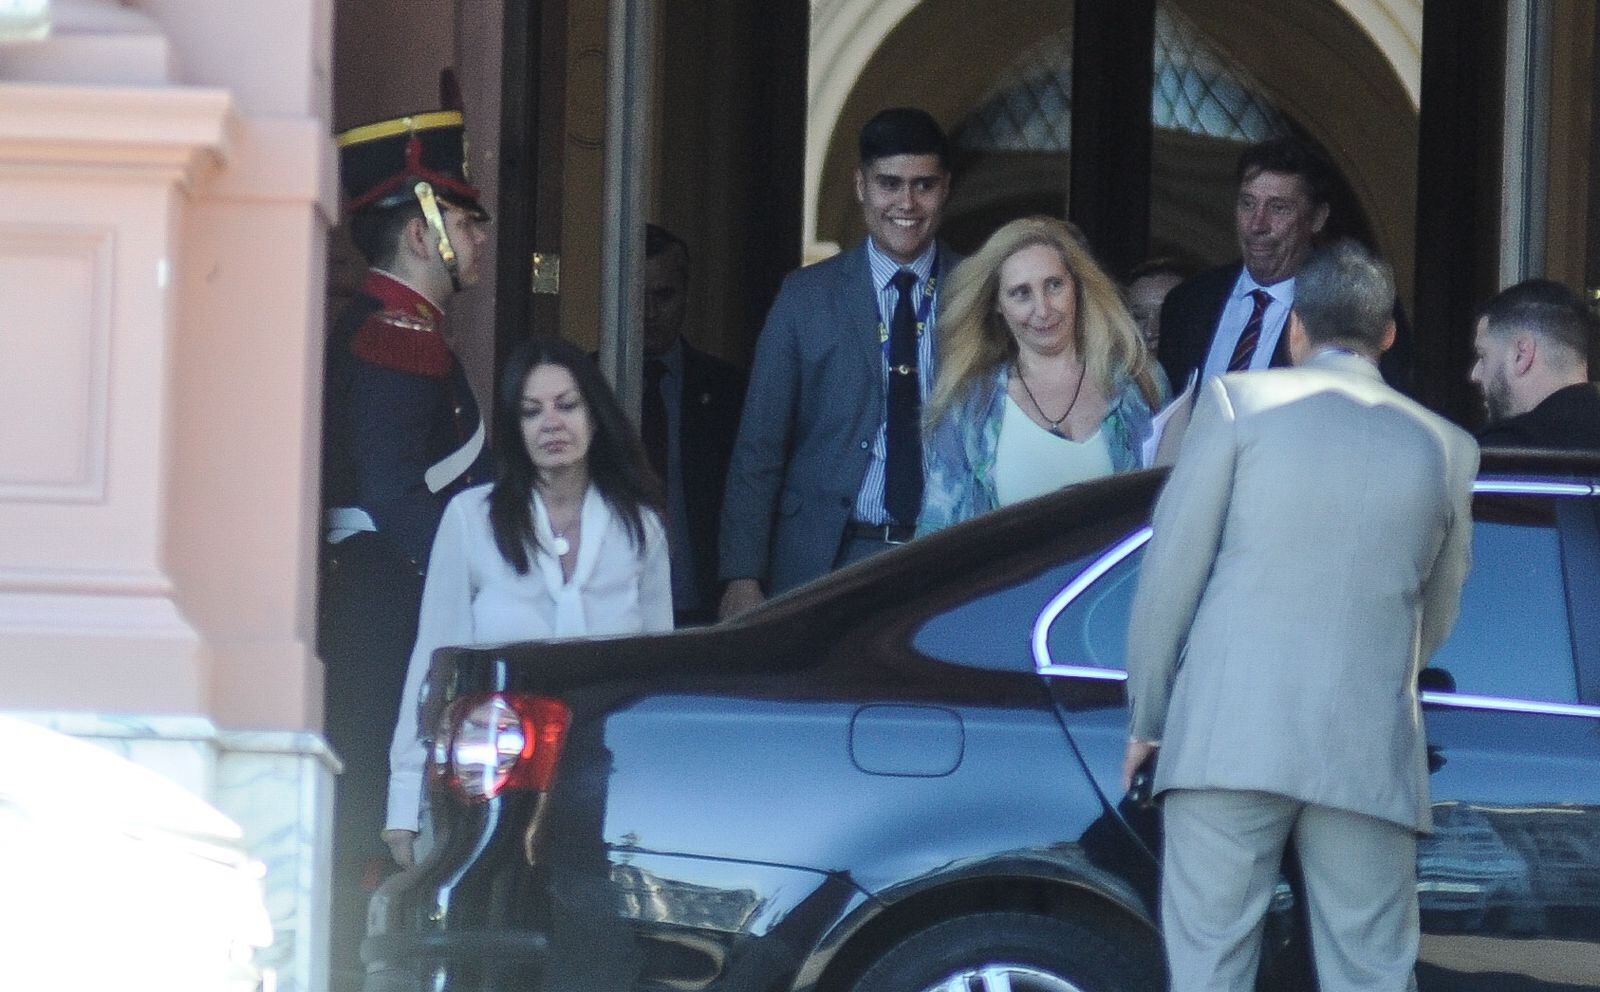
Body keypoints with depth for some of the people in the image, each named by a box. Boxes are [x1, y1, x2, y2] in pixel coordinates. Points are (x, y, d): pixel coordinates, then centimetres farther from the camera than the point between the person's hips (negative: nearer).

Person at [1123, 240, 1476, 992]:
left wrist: (1146, 717, 10)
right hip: (1372, 757, 2)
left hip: (1230, 739, -2)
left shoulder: (1240, 403, 3)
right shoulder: (1445, 448, 12)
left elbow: (1170, 571, 1)